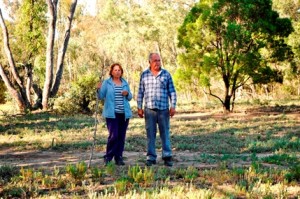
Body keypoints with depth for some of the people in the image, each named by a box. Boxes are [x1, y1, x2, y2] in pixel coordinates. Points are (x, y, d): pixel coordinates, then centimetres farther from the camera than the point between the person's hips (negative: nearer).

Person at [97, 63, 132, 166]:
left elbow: (130, 97, 18)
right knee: (113, 135, -12)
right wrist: (99, 89, -21)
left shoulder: (125, 83, 14)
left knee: (122, 137, 4)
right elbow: (101, 96, -2)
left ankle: (119, 158, 12)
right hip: (112, 114, -4)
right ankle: (108, 157, 2)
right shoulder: (107, 83, 3)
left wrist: (127, 93, -3)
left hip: (124, 114, 4)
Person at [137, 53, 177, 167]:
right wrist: (139, 107, 5)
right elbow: (140, 92, 10)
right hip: (149, 109, 1)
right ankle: (151, 158, 9)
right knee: (150, 134, 4)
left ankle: (167, 157, 7)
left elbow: (172, 91, 5)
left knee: (165, 133, 1)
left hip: (163, 109, -1)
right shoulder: (144, 75, 7)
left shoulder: (166, 74, 5)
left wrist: (173, 106, -3)